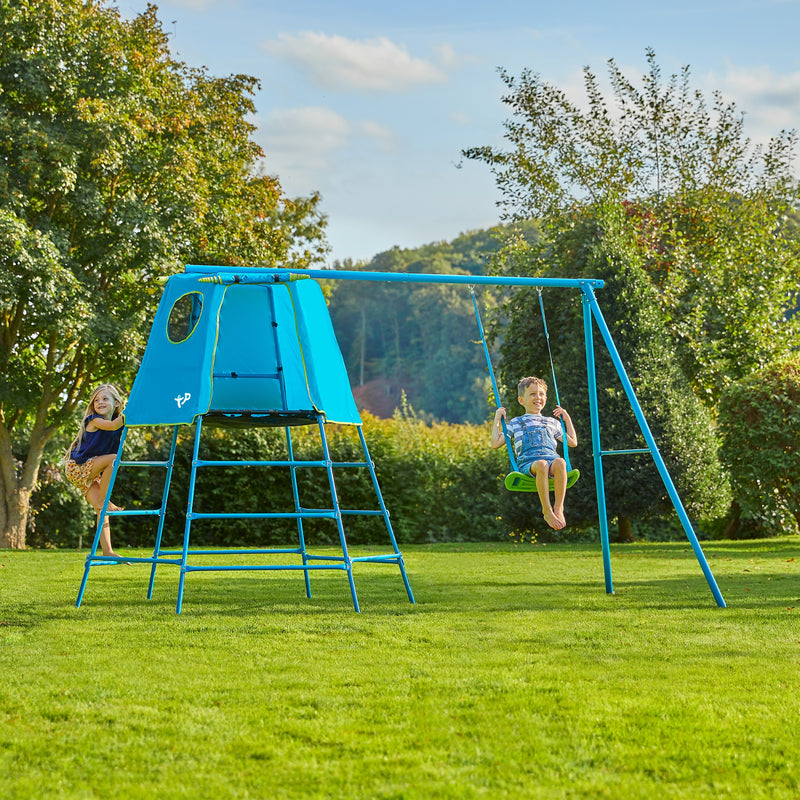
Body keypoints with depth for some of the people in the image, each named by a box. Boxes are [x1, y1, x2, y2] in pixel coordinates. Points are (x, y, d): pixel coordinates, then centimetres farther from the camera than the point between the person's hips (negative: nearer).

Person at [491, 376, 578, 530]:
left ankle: (558, 508, -35)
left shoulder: (552, 423, 31)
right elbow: (496, 443, 20)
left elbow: (573, 442, 36)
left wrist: (567, 419, 32)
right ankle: (547, 511, -35)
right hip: (528, 462, -2)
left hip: (551, 458, 2)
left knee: (560, 462, -38)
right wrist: (497, 420, 21)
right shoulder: (515, 423, 25)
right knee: (541, 465, -41)